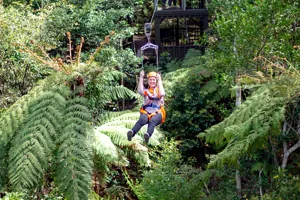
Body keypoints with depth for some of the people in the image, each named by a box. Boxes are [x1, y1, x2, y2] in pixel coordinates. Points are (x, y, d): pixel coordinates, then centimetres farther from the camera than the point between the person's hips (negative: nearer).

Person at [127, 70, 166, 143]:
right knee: (142, 120, -34)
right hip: (146, 112, 1)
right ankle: (132, 133, -59)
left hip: (157, 113, -1)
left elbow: (161, 94, -8)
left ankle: (148, 135, -66)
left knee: (152, 121, -37)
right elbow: (140, 91, -1)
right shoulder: (146, 91, 22)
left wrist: (159, 80, -5)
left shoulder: (159, 90, 17)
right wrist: (141, 77, 0)